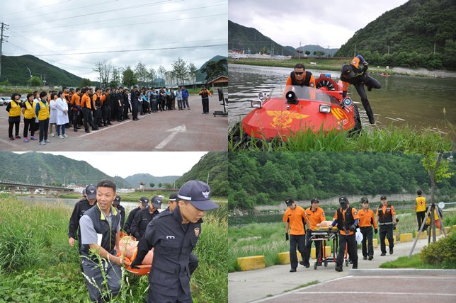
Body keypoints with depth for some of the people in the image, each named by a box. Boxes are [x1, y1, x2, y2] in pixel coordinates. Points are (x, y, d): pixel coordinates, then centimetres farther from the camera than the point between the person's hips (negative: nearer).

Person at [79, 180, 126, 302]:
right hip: (93, 262, -4)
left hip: (111, 256, 4)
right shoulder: (87, 218, -26)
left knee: (116, 288, -8)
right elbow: (94, 247, -21)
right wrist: (116, 260, -13)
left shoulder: (116, 214, -8)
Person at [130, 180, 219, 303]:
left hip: (183, 285, 6)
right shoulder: (159, 223, -20)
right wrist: (135, 264, 15)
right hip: (162, 285, -6)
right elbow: (144, 246, -1)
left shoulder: (195, 224, -4)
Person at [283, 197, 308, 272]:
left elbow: (306, 220, 4)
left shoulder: (301, 210, -6)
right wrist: (286, 233, 11)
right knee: (292, 250, -4)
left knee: (302, 249, 3)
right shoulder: (287, 212, 1)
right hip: (292, 234, 2)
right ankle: (293, 267, 1)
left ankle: (306, 261, 33)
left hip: (301, 233, -2)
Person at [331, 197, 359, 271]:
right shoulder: (338, 211, 8)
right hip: (342, 233, 2)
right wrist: (331, 226, 5)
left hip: (351, 233, -2)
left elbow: (356, 219, -9)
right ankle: (339, 265, -12)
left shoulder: (352, 210, -5)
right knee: (341, 250, -7)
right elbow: (336, 220, 18)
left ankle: (355, 264, 28)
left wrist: (354, 225, -26)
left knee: (352, 250, 9)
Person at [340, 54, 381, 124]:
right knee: (364, 98, -16)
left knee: (378, 86, -14)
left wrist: (365, 63, -26)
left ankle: (369, 85, 25)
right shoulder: (344, 79, -34)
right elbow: (344, 90, -23)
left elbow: (359, 56, -17)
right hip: (358, 83, -2)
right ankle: (371, 117, -3)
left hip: (364, 77, 2)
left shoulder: (353, 65, -36)